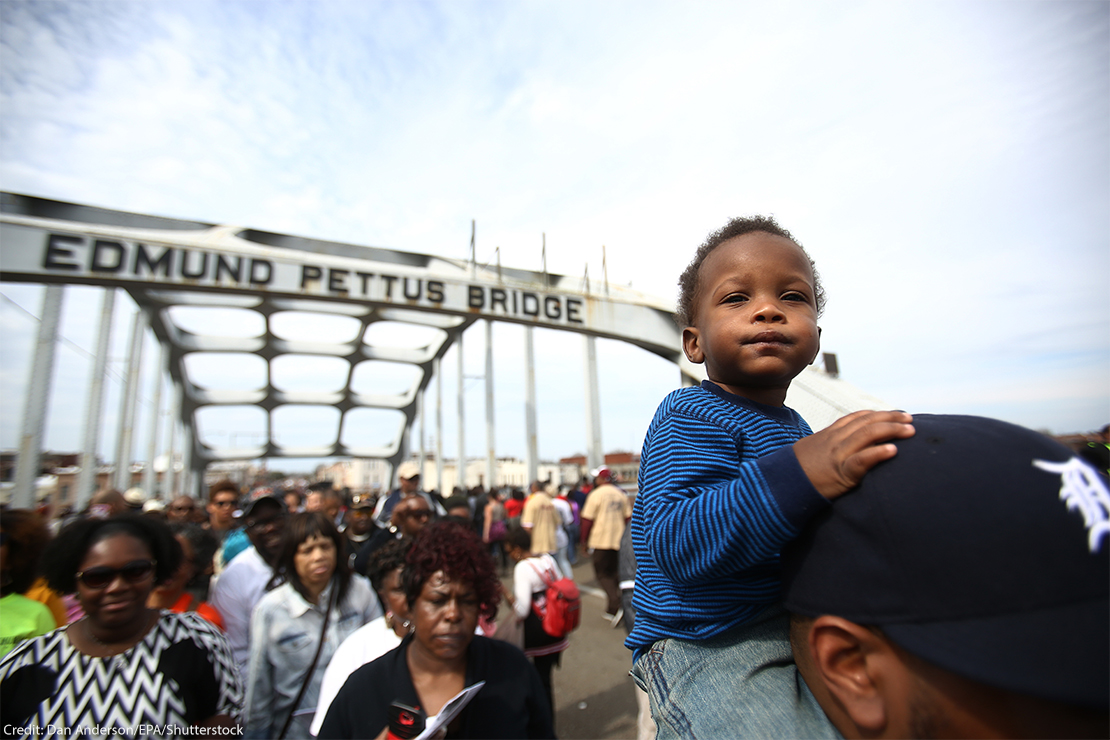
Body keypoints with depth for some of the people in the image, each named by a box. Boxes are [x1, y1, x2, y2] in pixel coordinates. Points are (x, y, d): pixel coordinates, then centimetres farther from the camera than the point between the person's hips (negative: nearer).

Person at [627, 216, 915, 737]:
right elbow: (675, 542, -35)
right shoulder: (691, 419, -22)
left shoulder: (793, 427, 8)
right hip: (705, 648, -8)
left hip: (793, 633, 9)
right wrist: (799, 474, -42)